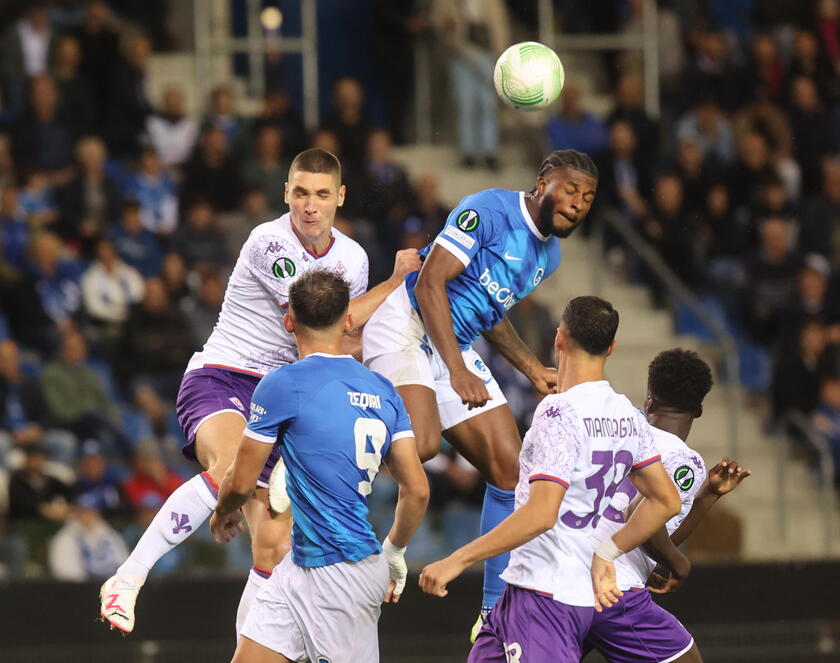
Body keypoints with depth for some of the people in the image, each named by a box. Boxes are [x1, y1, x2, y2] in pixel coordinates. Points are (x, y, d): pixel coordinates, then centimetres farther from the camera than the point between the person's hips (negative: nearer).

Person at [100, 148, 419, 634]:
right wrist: (395, 283, -8)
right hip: (220, 379, -7)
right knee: (231, 469, -39)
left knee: (274, 546, 2)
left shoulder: (353, 257, 8)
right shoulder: (269, 243, -15)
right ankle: (129, 577, -37)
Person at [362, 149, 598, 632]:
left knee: (509, 468, 3)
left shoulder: (549, 255, 12)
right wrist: (457, 371, -25)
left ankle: (496, 611, 10)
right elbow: (430, 283, -20)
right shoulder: (488, 211, -15)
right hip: (407, 328, -9)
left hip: (457, 346, 9)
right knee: (421, 442, -33)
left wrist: (534, 370, 17)